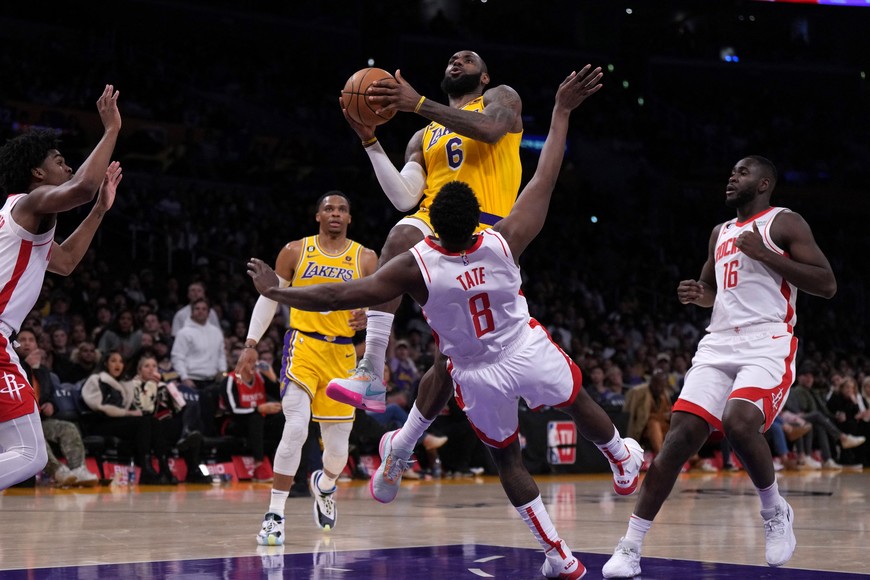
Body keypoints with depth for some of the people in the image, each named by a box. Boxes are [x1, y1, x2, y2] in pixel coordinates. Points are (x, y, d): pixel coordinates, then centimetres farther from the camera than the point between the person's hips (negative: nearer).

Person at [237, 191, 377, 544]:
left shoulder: (365, 259, 5)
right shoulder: (295, 251, 3)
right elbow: (269, 297, 9)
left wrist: (369, 318, -17)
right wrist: (251, 343, 3)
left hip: (342, 353, 2)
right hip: (303, 346, -2)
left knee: (338, 443, 7)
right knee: (296, 429, -21)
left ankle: (324, 485, 44)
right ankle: (275, 515, -14)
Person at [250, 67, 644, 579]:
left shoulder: (415, 267, -24)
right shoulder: (505, 243, -21)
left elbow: (340, 296, -21)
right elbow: (546, 178, -11)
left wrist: (275, 291, -9)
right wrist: (562, 111, -2)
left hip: (478, 376, 0)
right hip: (529, 353, 1)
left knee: (507, 459, 19)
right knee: (578, 403, 30)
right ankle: (623, 460, 58)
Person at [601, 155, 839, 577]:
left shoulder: (784, 223, 2)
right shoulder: (720, 233, 22)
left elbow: (827, 284, -7)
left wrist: (765, 254, -13)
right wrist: (697, 295, 12)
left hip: (768, 343, -6)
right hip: (718, 343, 6)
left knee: (738, 424, -30)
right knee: (679, 438, -8)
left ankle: (775, 511, -2)